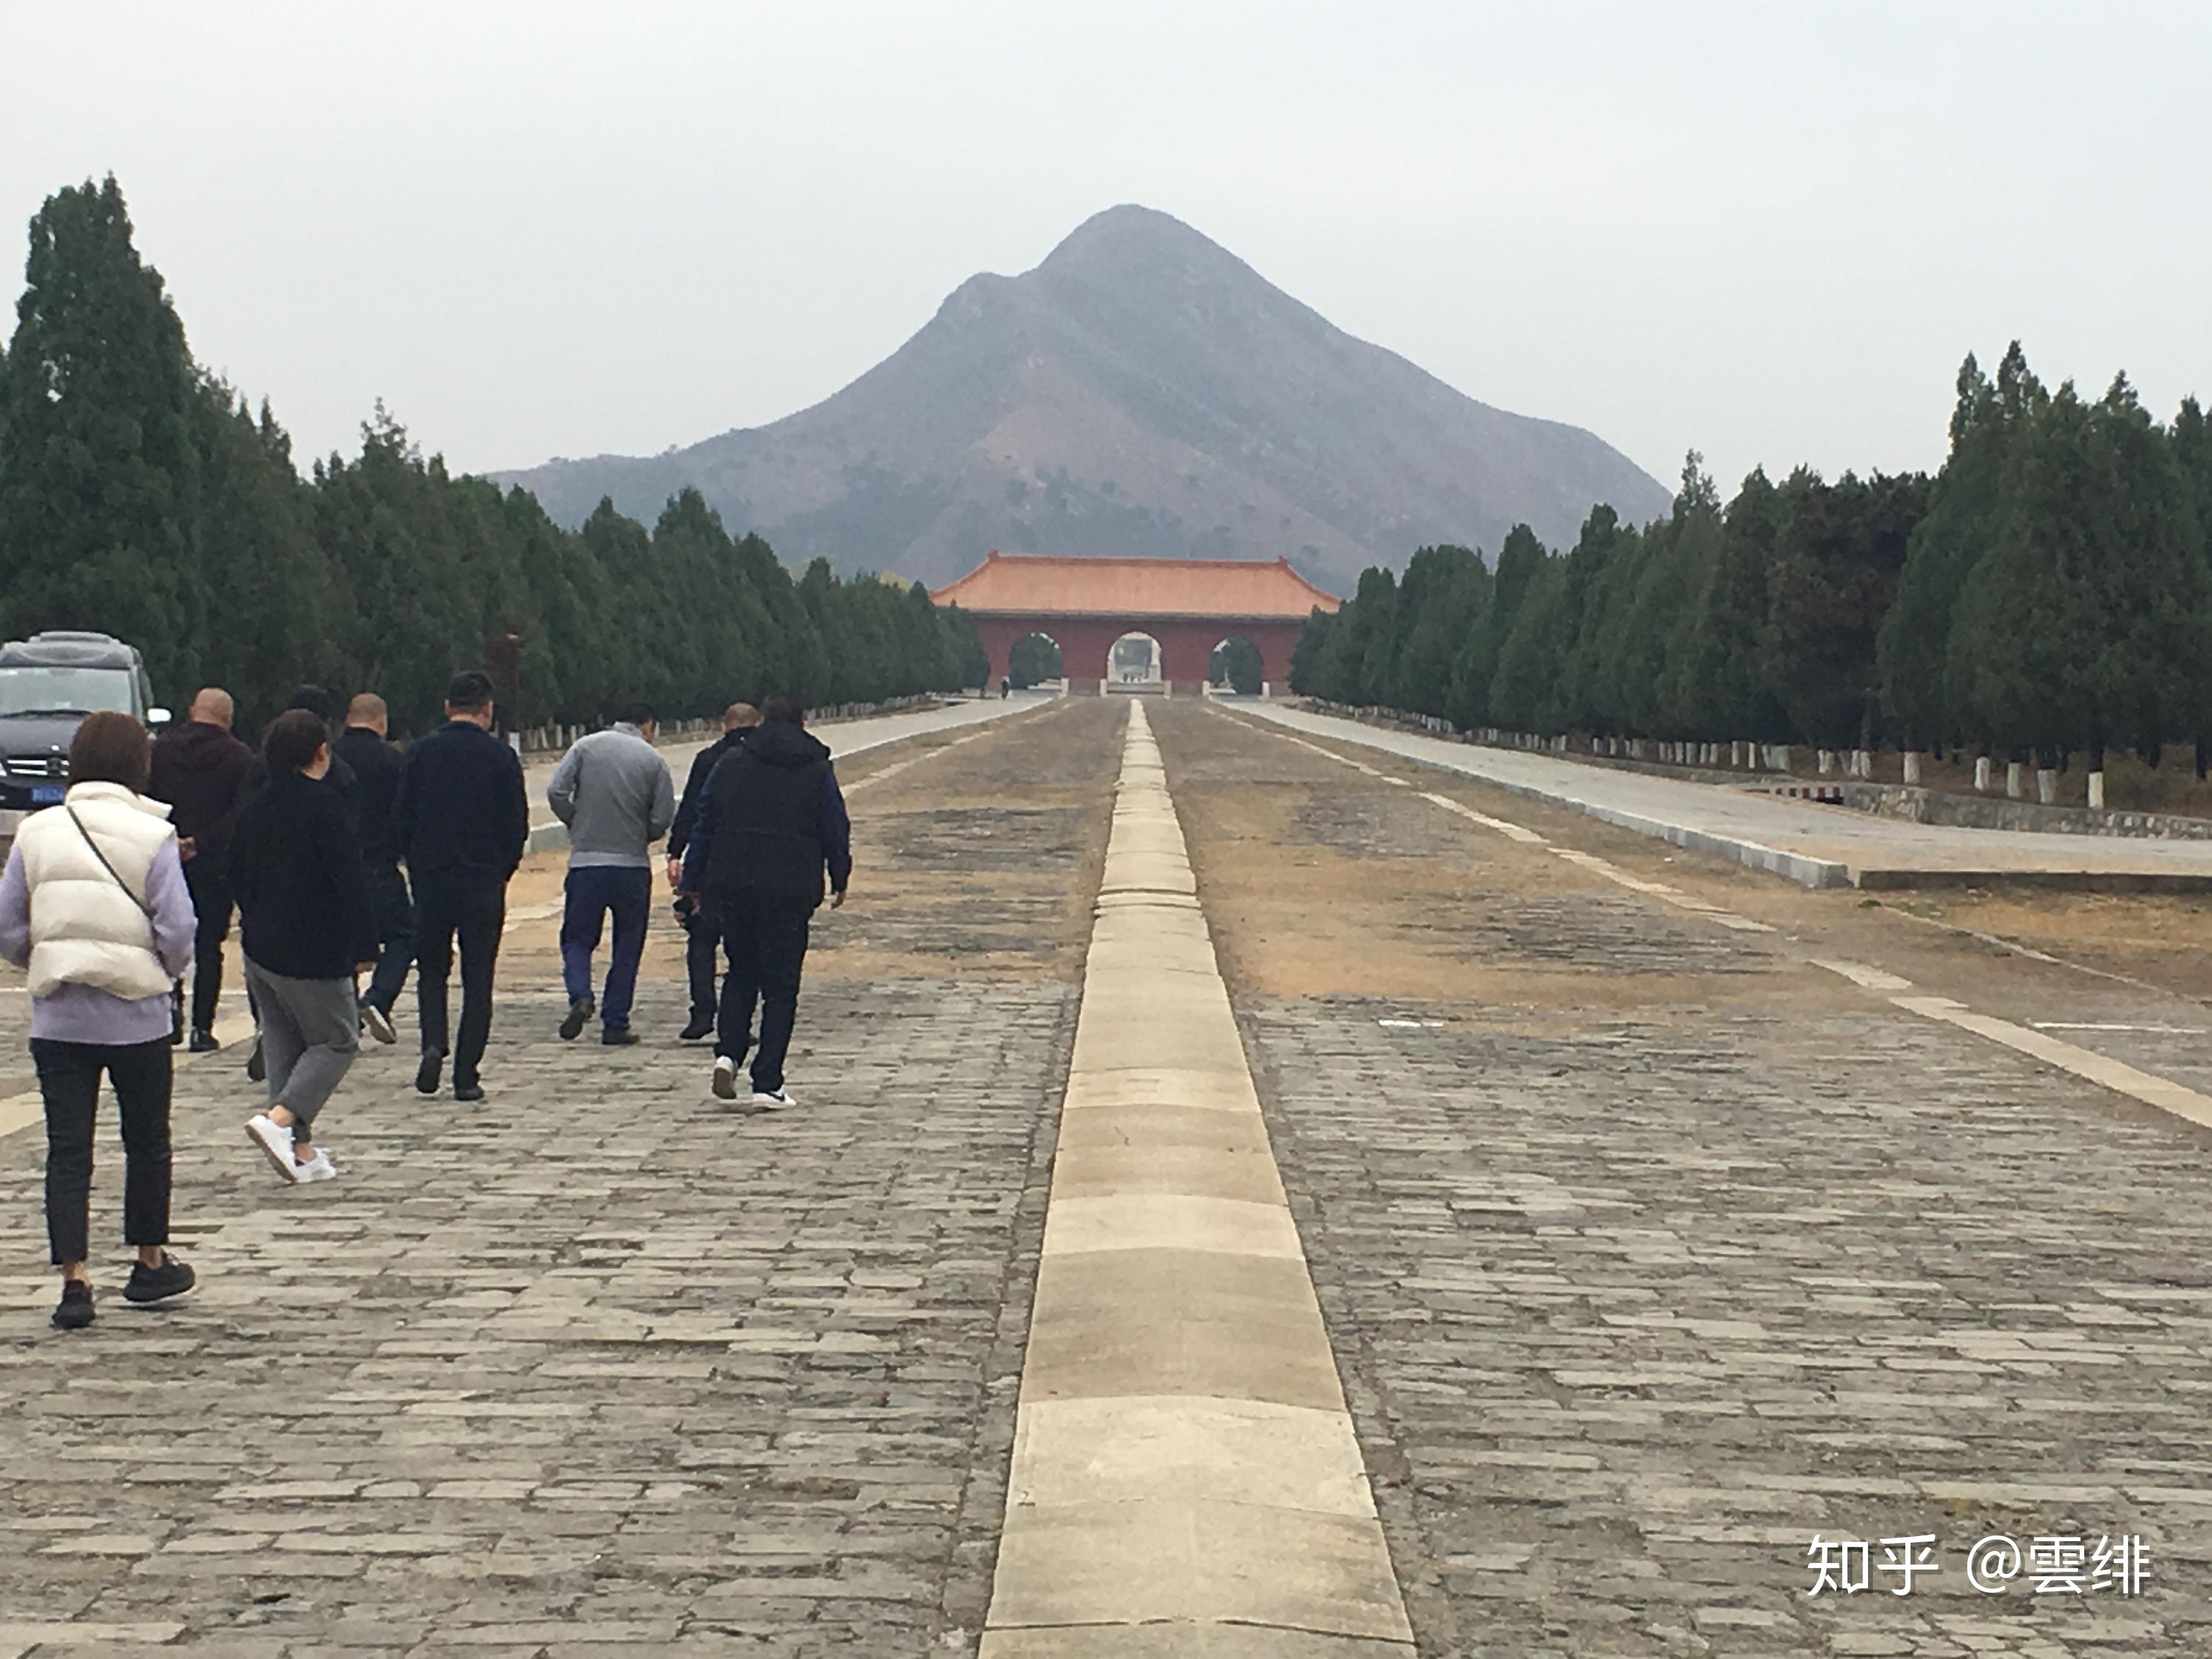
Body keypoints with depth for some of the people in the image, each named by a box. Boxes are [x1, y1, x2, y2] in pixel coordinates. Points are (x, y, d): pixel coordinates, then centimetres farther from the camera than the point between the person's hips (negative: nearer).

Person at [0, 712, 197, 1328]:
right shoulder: (152, 837, -9)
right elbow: (177, 930, -13)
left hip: (56, 1017, 2)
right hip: (136, 1016, -2)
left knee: (67, 1149, 4)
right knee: (147, 1141, 15)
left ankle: (74, 1279, -4)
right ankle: (151, 1265, 27)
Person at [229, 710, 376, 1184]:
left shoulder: (256, 807, 8)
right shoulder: (325, 806, -14)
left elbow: (238, 877, 16)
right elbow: (348, 882, -16)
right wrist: (363, 944, -12)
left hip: (258, 948, 7)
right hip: (314, 952, -7)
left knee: (283, 1044, 14)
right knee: (337, 1041, 4)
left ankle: (300, 1150, 14)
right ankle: (279, 1119, -15)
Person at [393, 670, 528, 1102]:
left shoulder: (421, 753, 1)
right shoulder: (501, 757, -4)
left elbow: (400, 819, 2)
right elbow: (517, 826, -3)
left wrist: (418, 867, 14)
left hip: (431, 881, 1)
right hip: (484, 884, -1)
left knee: (431, 969, 16)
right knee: (478, 979, 5)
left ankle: (433, 1046, -7)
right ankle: (467, 1075, 1)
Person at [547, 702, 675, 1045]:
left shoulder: (585, 747, 1)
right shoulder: (652, 759, -1)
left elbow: (556, 792, -6)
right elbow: (664, 818, -5)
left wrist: (578, 826, 10)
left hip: (586, 862, 1)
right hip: (634, 865, 0)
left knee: (577, 938, 12)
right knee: (627, 947, 10)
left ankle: (580, 995, -14)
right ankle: (616, 1024, 9)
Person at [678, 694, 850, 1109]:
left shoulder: (731, 764, 7)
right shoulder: (817, 771, 2)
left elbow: (704, 825, 8)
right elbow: (836, 831, 5)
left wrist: (693, 883, 14)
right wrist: (840, 881, 19)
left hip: (733, 888, 2)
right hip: (791, 892, -2)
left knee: (741, 972, 21)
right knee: (781, 987, 4)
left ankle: (728, 1052, 0)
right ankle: (767, 1083, -2)